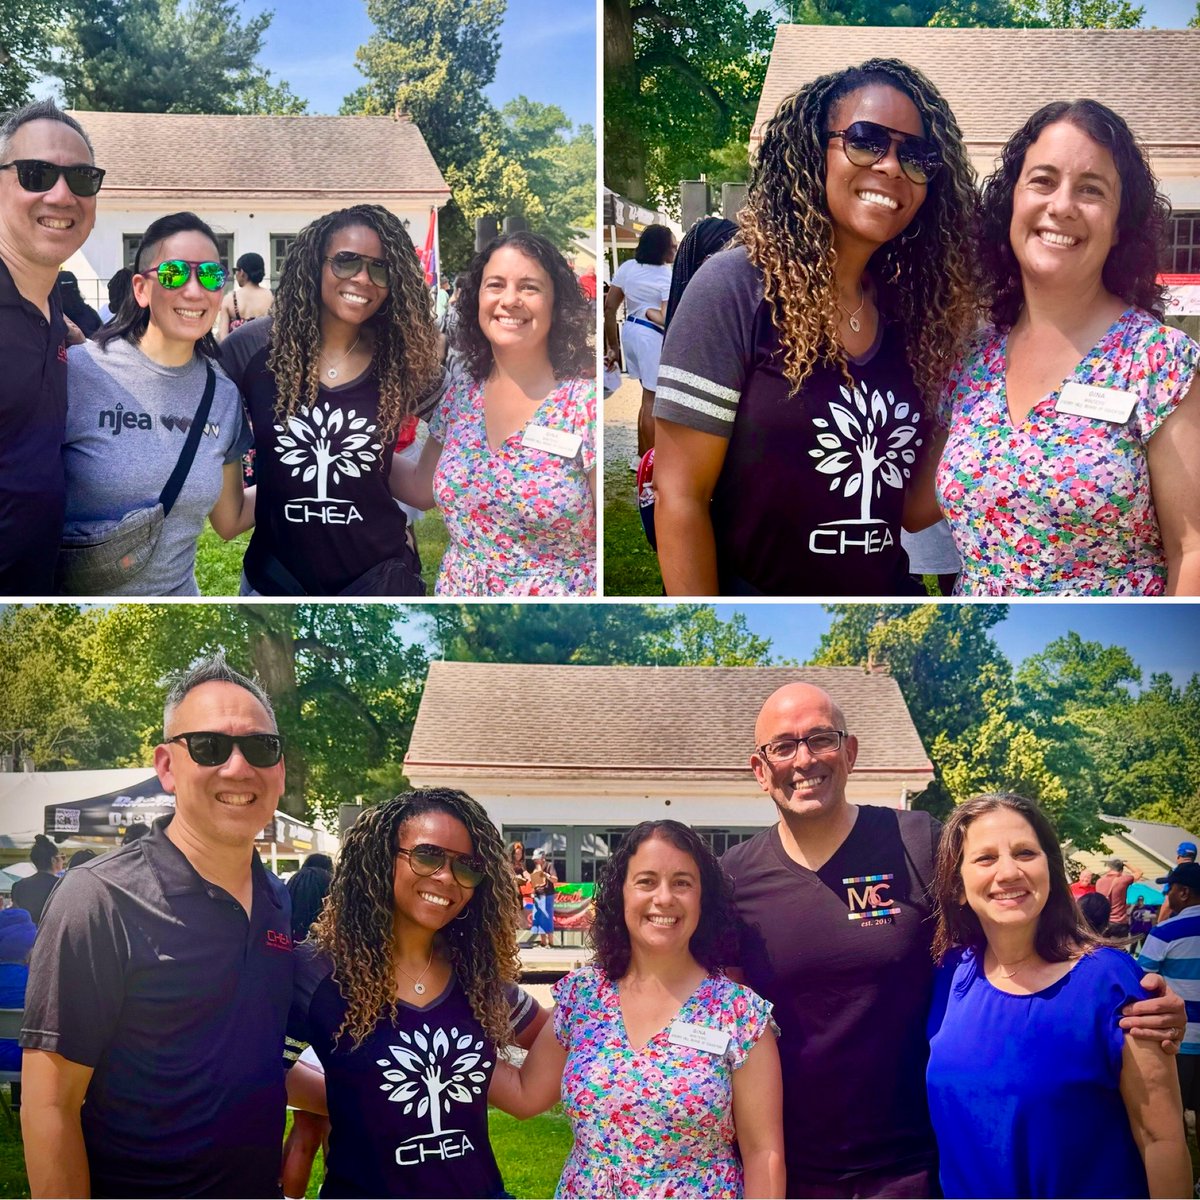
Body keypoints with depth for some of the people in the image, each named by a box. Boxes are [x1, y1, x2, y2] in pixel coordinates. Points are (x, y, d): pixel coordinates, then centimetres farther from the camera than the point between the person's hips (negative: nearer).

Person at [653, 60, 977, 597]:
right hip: (754, 588, -5)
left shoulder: (913, 308, 1)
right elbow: (680, 493, -17)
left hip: (891, 588, 5)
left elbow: (916, 489, 8)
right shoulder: (735, 287, -14)